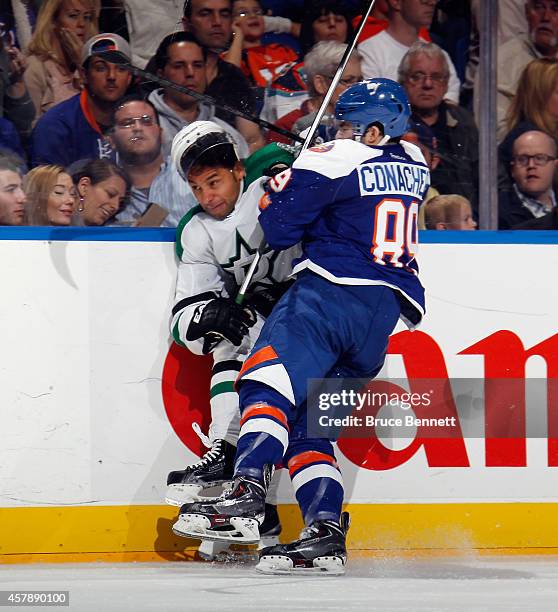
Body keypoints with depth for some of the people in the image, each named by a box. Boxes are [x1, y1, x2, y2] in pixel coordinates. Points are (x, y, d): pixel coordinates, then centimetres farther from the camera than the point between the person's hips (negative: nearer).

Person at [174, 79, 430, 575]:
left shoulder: (335, 159, -2)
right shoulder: (414, 165, 18)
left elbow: (278, 229, -2)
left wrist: (279, 185, 17)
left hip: (331, 292, -8)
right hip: (384, 315, 8)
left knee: (271, 384, -19)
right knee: (308, 425, 8)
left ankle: (248, 494, -40)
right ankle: (326, 533, -6)